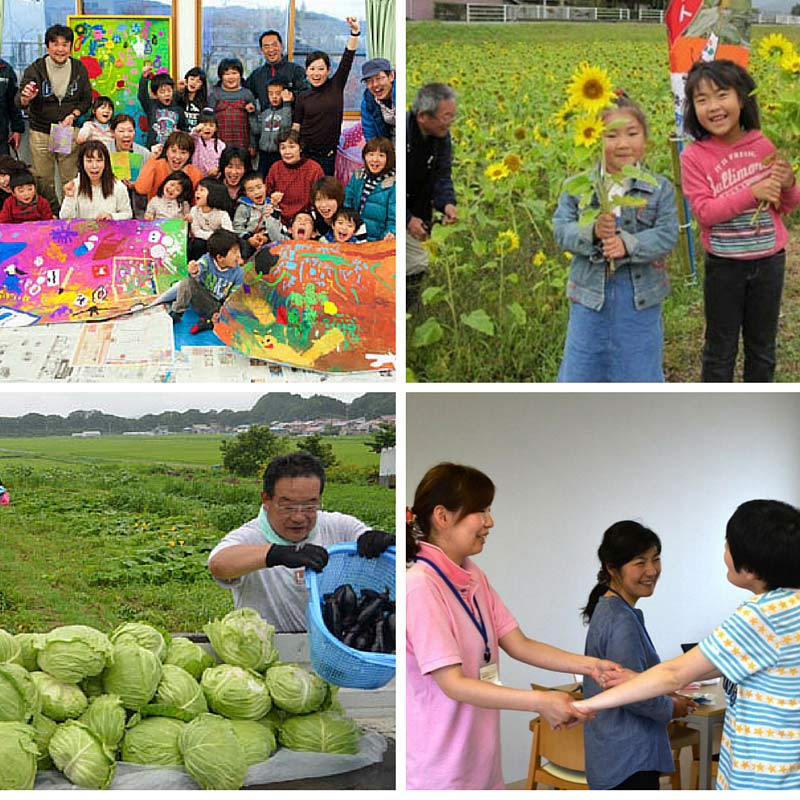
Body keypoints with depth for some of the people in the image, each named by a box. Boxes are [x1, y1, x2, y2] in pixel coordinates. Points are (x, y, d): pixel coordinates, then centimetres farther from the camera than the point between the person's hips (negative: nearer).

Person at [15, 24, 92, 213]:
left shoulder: (79, 69, 2)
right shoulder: (35, 70, -5)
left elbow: (86, 100, 10)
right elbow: (19, 101, -10)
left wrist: (73, 115, -8)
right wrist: (26, 98, -35)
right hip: (41, 133, -1)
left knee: (71, 179, 3)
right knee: (43, 181, 3)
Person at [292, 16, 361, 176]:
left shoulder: (336, 87, 3)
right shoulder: (303, 98, 4)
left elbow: (347, 58, -5)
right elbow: (296, 128, 7)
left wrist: (355, 31, -14)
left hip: (328, 155, 0)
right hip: (305, 154, 0)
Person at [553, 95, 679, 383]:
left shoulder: (660, 189, -4)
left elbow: (666, 236, -11)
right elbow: (561, 229, -7)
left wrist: (628, 244, -26)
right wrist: (592, 232, -26)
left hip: (640, 296, -1)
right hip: (590, 292, 1)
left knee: (639, 371, 12)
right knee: (580, 368, 10)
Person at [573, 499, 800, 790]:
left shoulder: (765, 614, -22)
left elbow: (675, 674, -18)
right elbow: (724, 665, 12)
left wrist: (587, 705, -11)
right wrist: (641, 680, 13)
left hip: (763, 781, -9)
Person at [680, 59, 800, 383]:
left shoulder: (763, 146, -3)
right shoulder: (693, 157, -10)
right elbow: (704, 211, -17)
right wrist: (751, 193, -26)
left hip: (769, 261, 3)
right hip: (724, 267, -2)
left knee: (762, 345, 16)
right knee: (720, 347, 10)